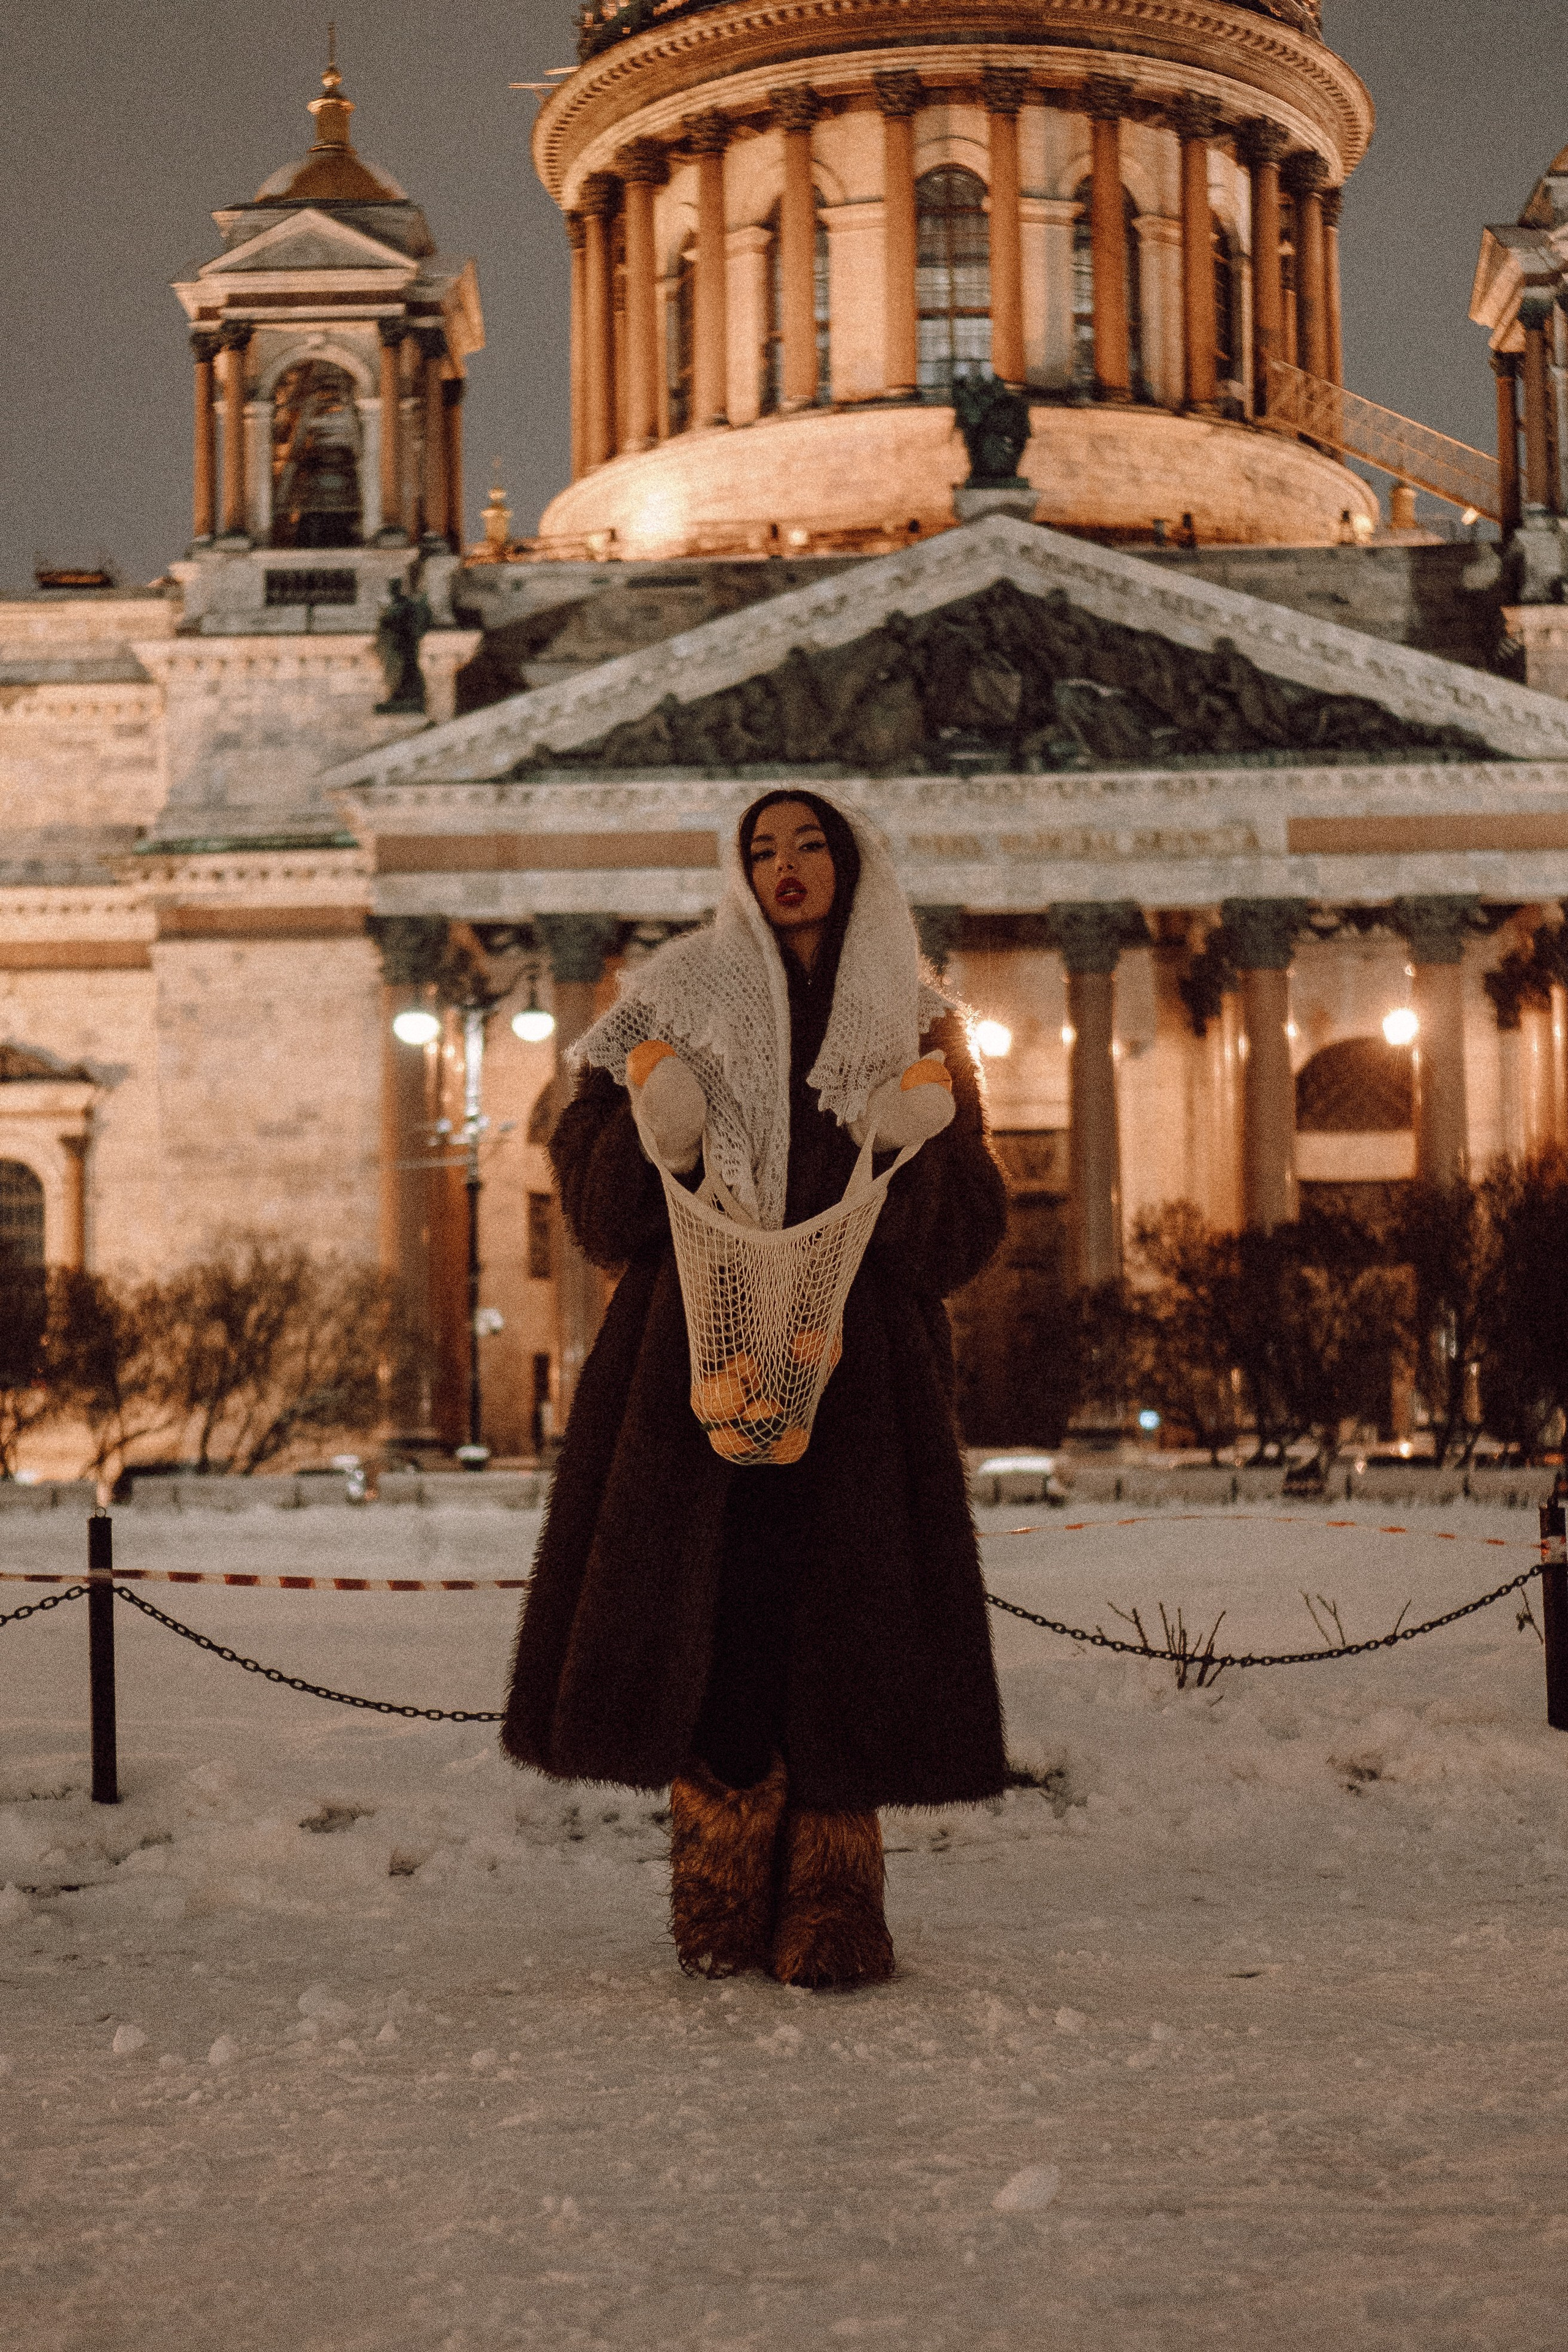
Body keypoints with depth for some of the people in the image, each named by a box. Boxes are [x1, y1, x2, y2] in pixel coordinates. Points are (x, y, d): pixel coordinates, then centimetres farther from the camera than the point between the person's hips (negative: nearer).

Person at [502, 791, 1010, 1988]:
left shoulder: (916, 1025, 12)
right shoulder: (680, 999, 11)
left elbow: (972, 1220, 6)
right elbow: (592, 1173, 7)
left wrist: (920, 1156, -14)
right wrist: (651, 1140, -14)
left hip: (858, 1364, 0)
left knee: (837, 1616, -5)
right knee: (709, 1606, -5)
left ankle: (830, 1911, 0)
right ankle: (720, 1909, 3)